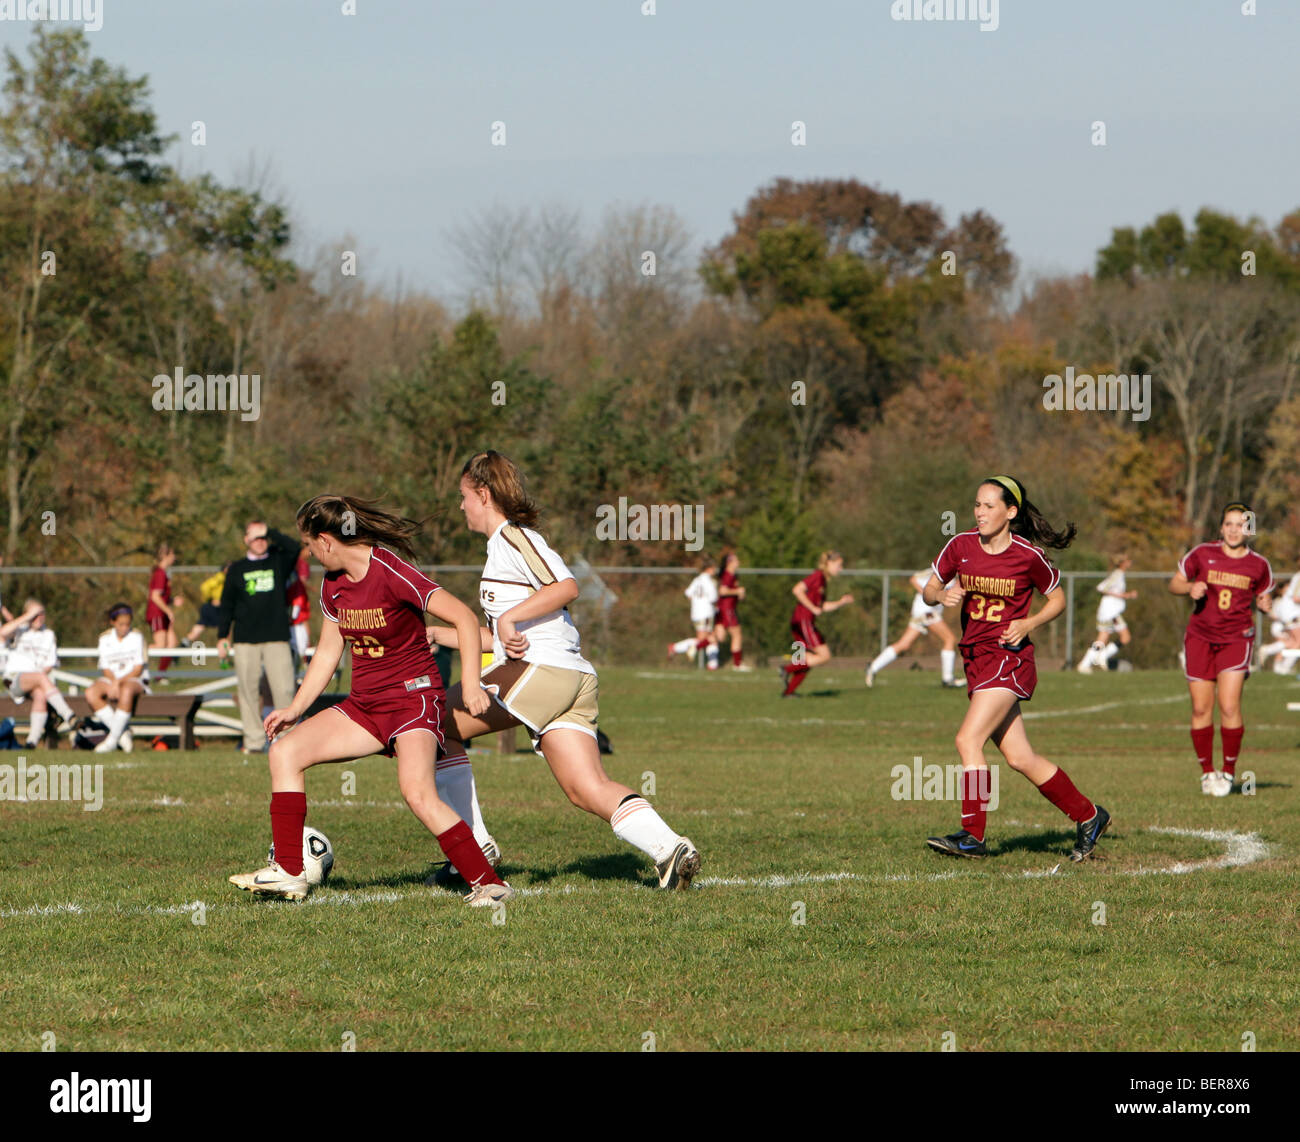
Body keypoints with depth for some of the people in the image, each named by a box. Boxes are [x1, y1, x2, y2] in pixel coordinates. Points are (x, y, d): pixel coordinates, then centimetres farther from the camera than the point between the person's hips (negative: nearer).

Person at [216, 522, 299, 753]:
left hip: (277, 638, -1)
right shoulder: (237, 569, 12)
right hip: (245, 640, 1)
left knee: (284, 689, -8)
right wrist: (222, 636, 7)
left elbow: (294, 547, -9)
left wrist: (269, 532, -7)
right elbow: (227, 604, 13)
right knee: (249, 691, -1)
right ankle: (254, 741, 3)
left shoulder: (278, 562, 11)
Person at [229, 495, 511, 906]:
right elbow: (328, 652, 18)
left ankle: (488, 883, -22)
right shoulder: (333, 584, 6)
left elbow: (464, 618, -19)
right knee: (285, 751, -1)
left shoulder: (391, 573, -19)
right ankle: (288, 872, 2)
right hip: (364, 703, 9)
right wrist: (295, 709, 15)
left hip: (412, 698, -9)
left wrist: (471, 685, -25)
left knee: (418, 793, -29)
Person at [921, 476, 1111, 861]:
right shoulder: (961, 546, 2)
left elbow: (1057, 600, 5)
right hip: (975, 658, 6)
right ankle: (1087, 816, 24)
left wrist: (1029, 624, -11)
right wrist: (941, 595, -11)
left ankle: (972, 836, -16)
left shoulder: (1028, 556, -8)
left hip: (1010, 659, -6)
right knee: (1020, 759, 9)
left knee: (968, 739, -20)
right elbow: (928, 590, 11)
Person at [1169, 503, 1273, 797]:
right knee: (1201, 709, 0)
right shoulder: (1202, 554, -2)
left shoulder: (1258, 565, 0)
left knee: (1229, 707, -13)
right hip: (1200, 638, 1)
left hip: (1236, 639, -1)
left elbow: (1261, 596, 13)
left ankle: (1229, 772, 2)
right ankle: (1207, 771, 15)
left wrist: (1265, 604, -11)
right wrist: (1190, 588, -14)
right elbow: (1175, 583, 7)